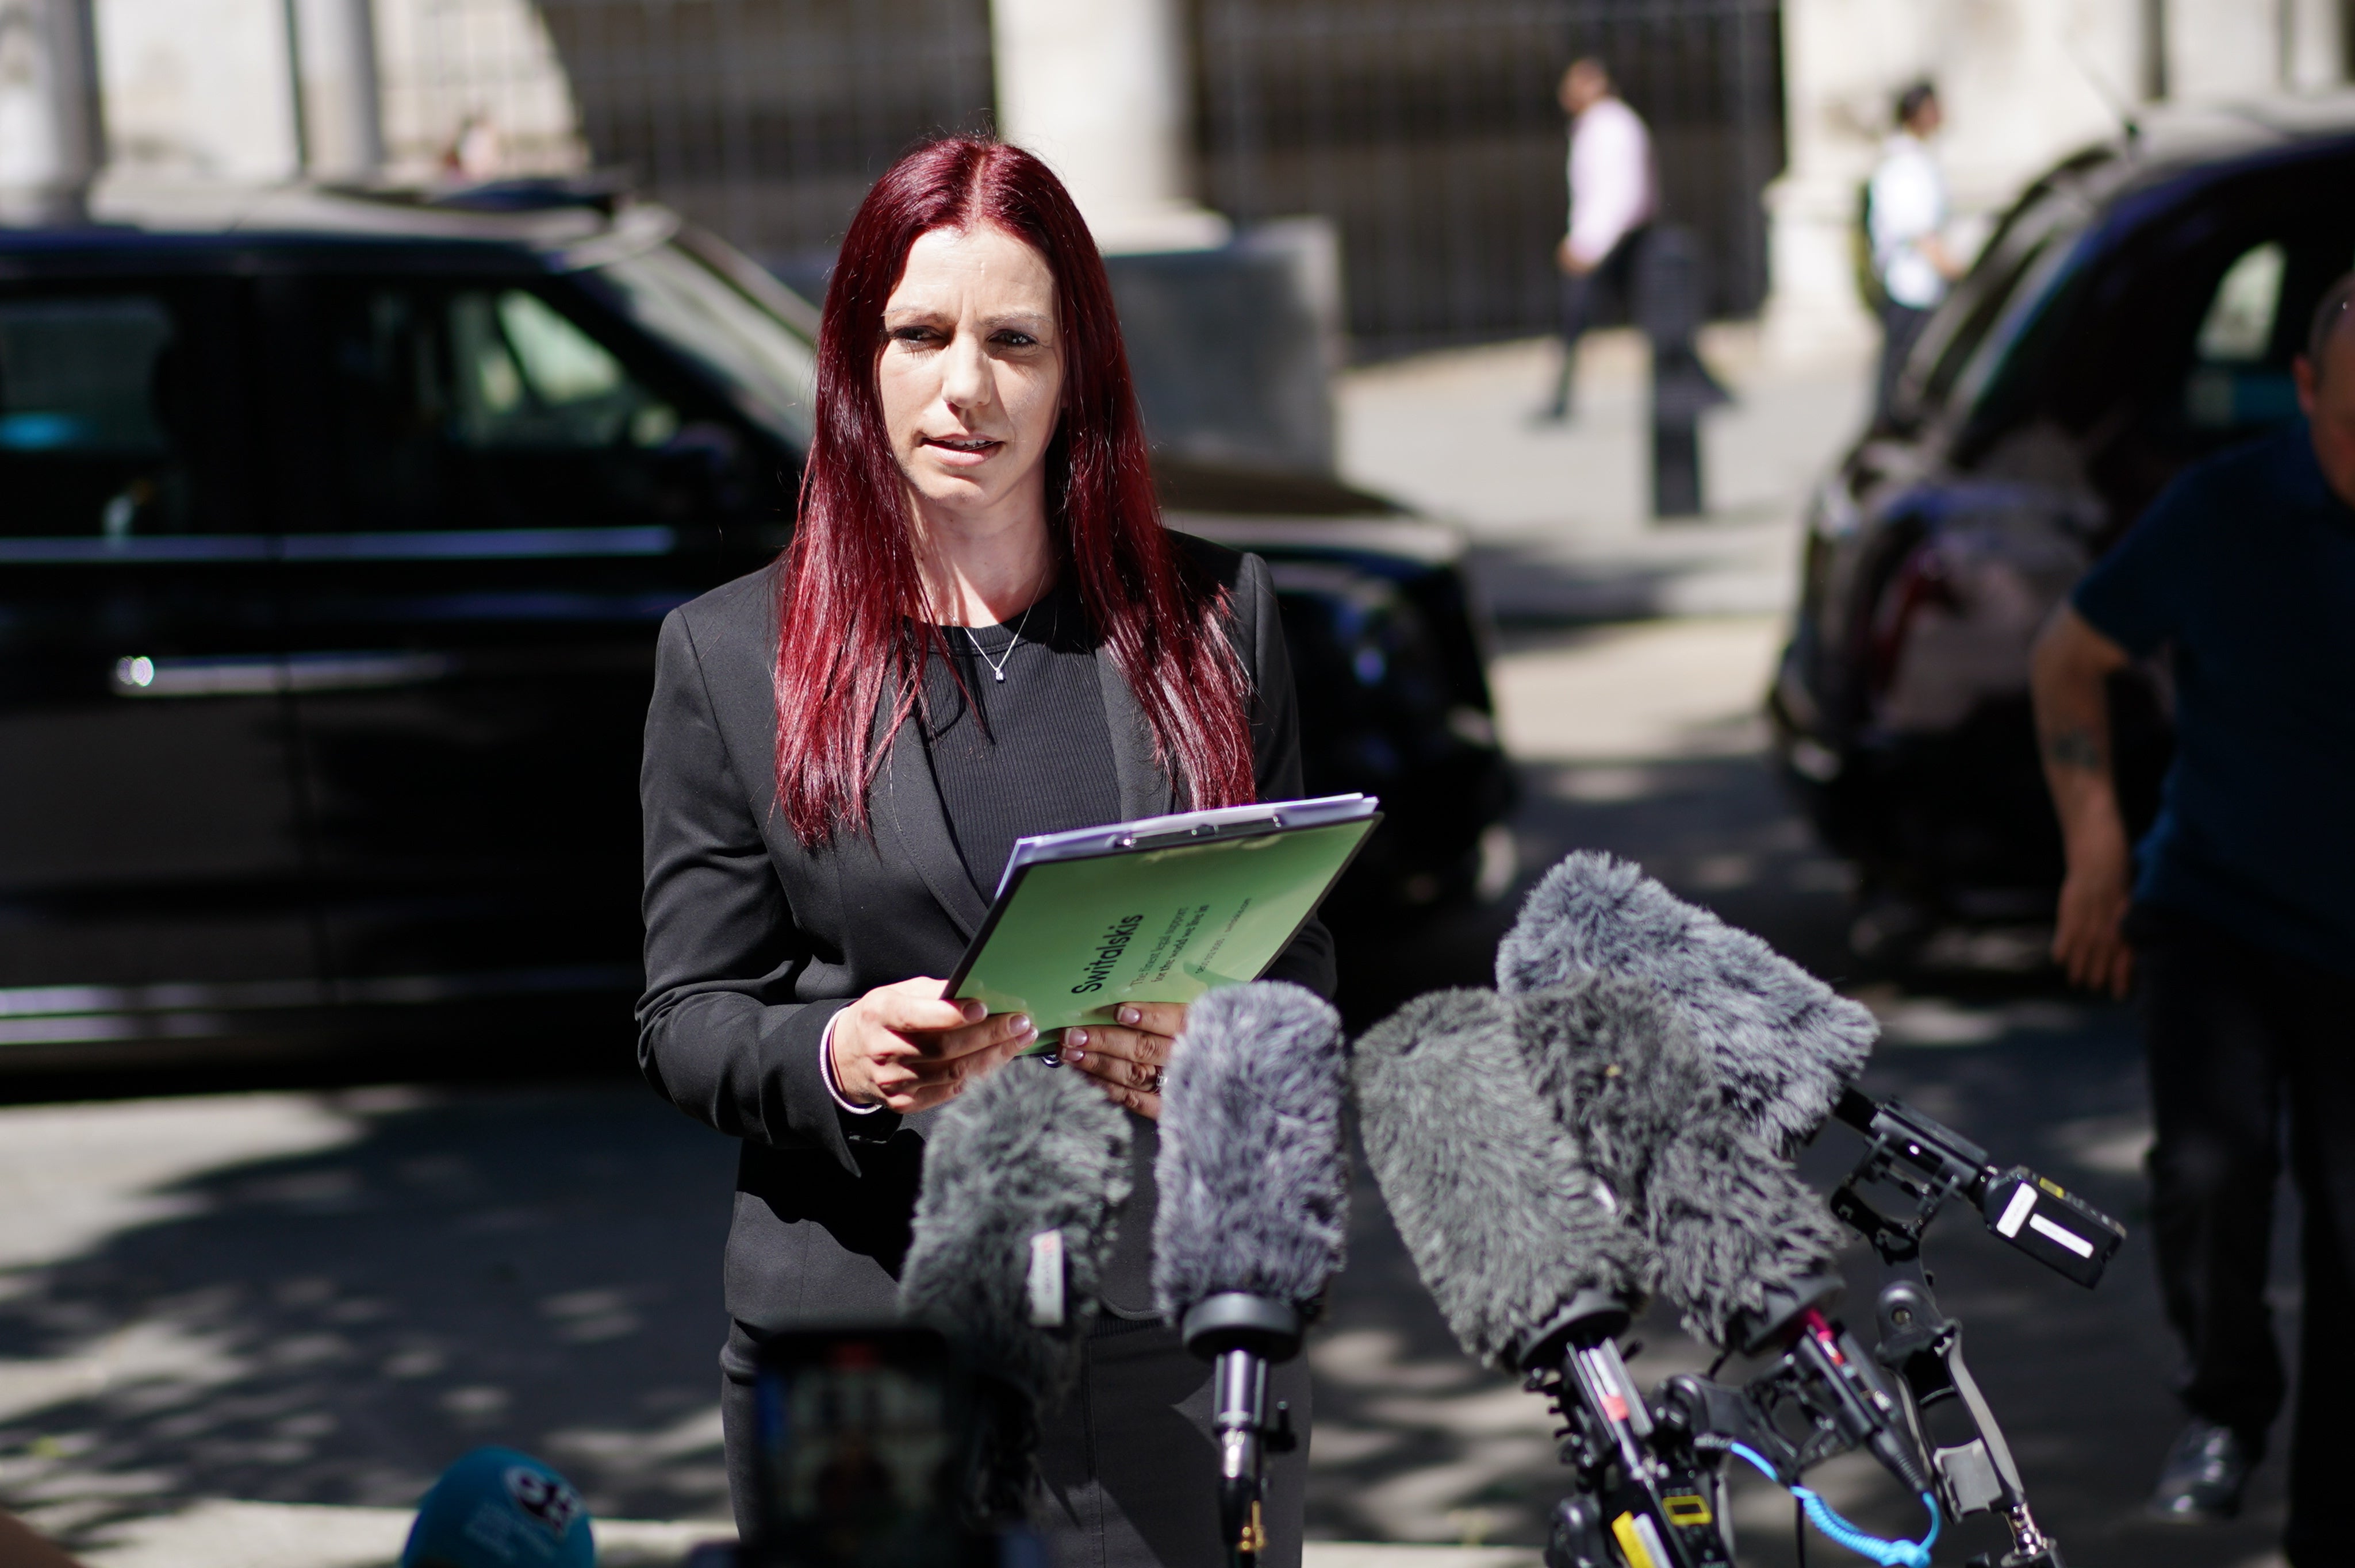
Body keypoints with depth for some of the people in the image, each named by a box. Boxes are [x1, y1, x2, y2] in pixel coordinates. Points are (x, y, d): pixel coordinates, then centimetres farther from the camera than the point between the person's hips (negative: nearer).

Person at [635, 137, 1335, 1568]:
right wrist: (837, 1061, -16)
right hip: (864, 1334, -1)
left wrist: (1216, 1045, -12)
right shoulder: (728, 656, 5)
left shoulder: (1214, 615, 9)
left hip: (1178, 1339, 1)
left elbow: (1301, 951, 11)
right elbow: (686, 1018, 5)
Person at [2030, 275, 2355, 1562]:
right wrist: (2095, 852, 0)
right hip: (2215, 918, -1)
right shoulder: (2225, 515, -10)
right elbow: (2069, 657, 4)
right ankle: (2224, 1407, 3)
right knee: (2210, 1162, -24)